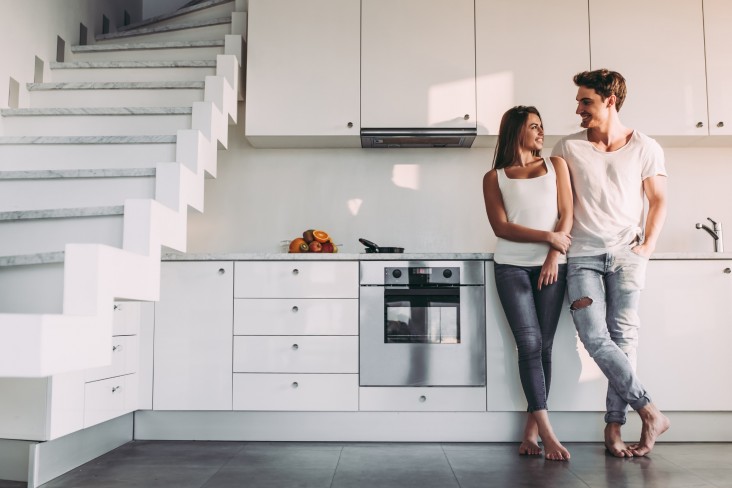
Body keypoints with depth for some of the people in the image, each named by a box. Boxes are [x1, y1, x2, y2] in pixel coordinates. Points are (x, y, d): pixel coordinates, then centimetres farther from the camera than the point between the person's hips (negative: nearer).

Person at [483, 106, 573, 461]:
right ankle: (547, 432, -10)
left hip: (551, 265, 2)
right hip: (512, 267, -2)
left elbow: (567, 214, 6)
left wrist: (554, 256, -7)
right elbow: (501, 227, -2)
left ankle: (530, 429, 8)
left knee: (543, 347, 0)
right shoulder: (494, 177, 9)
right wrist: (549, 237, -11)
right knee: (529, 344, -11)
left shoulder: (556, 165, 15)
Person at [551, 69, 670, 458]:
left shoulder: (646, 148, 5)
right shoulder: (568, 148, 5)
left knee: (623, 336, -6)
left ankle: (614, 425, 4)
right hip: (582, 254, 1)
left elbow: (658, 201, 11)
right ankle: (650, 413, -4)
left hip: (626, 254, 0)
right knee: (594, 338, -13)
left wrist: (647, 247, 0)